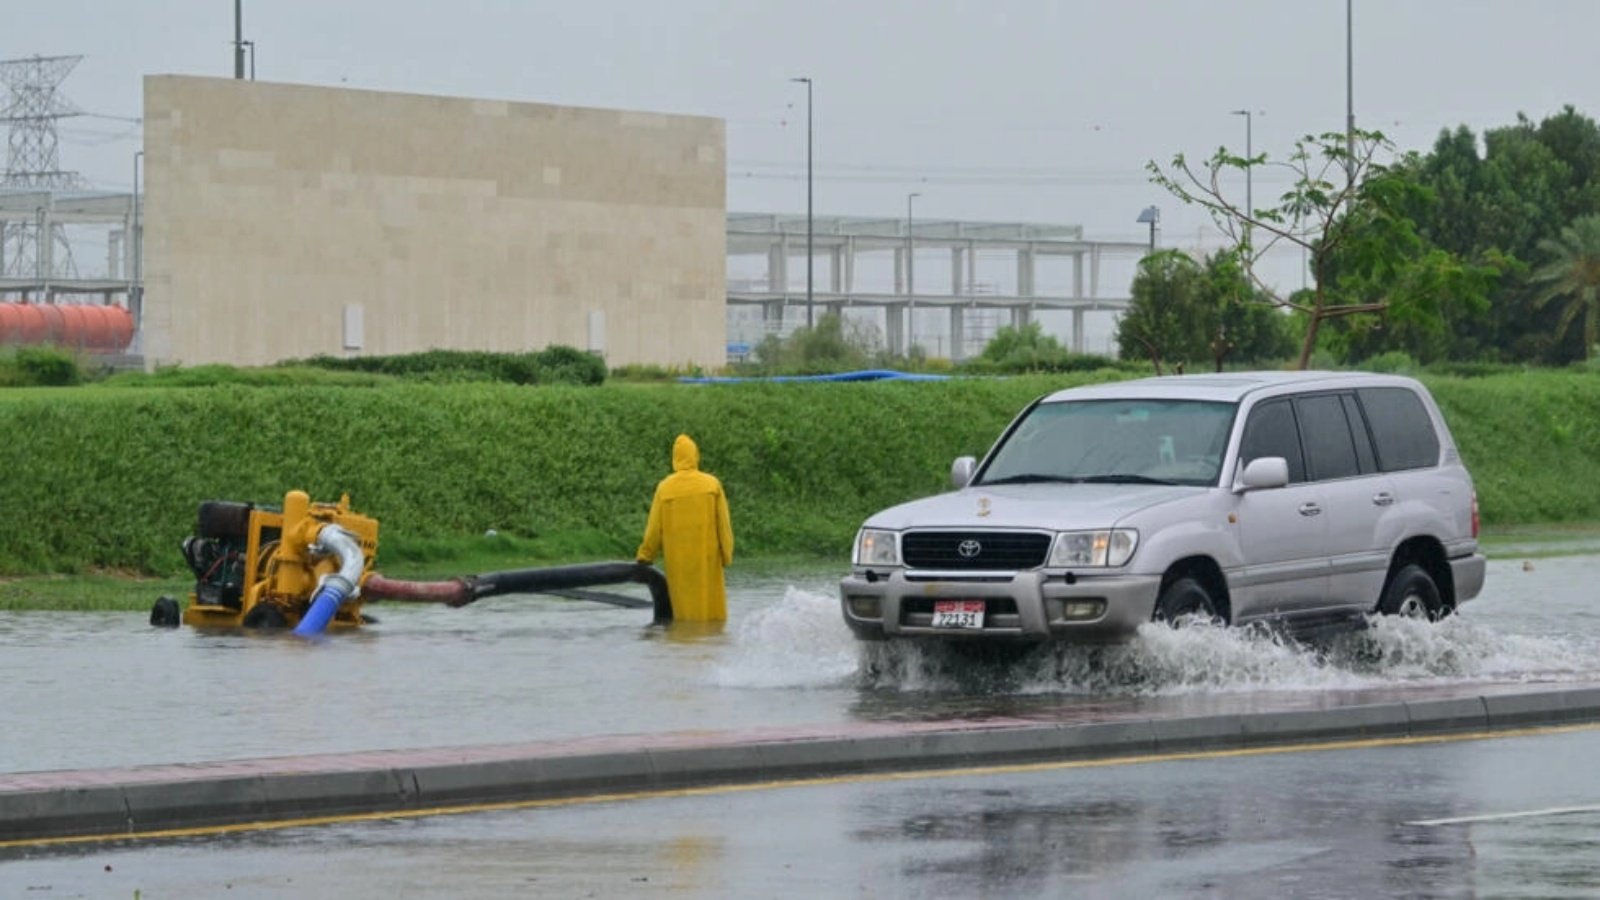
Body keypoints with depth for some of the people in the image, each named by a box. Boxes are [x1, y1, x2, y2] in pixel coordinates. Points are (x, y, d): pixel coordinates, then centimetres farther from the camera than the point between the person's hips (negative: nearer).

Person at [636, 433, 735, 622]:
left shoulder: (664, 488, -3)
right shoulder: (712, 484, -4)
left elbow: (654, 529, 0)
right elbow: (723, 523, -3)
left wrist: (644, 557, 11)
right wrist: (726, 555, 5)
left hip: (678, 560, 1)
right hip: (707, 558, -1)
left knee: (684, 611, 6)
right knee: (710, 608, 4)